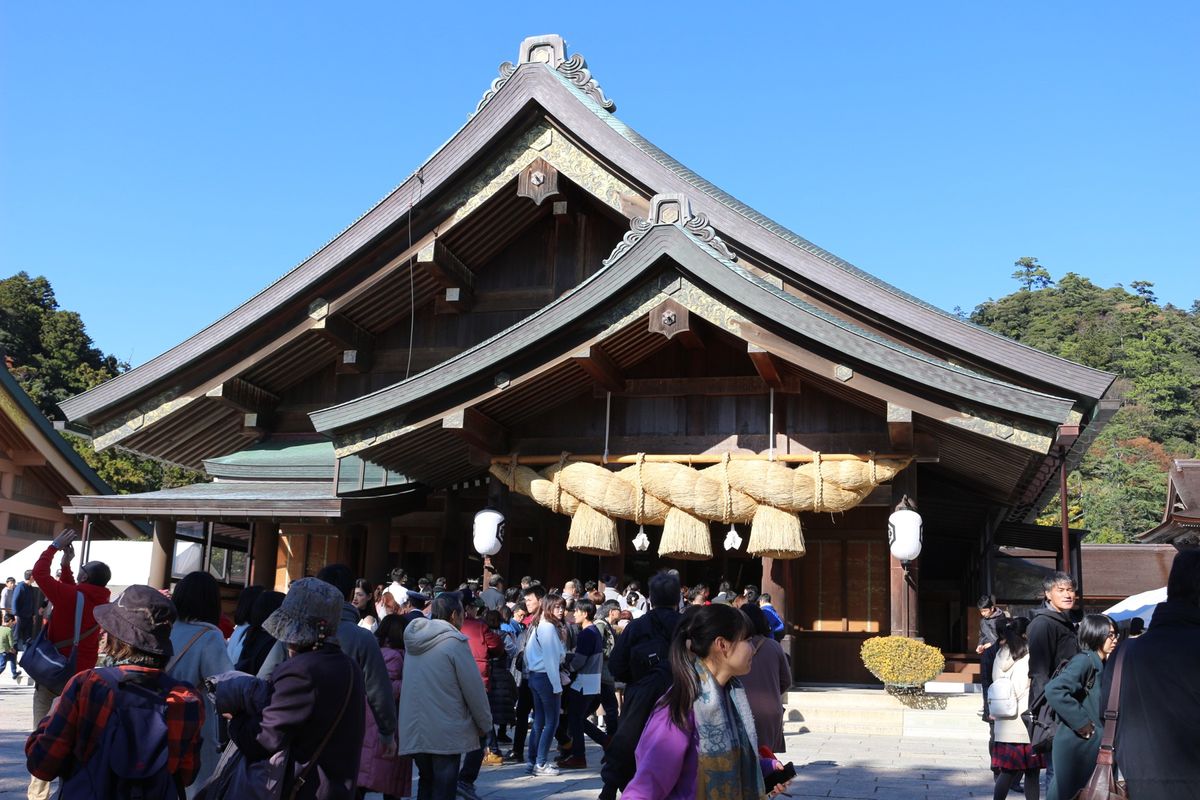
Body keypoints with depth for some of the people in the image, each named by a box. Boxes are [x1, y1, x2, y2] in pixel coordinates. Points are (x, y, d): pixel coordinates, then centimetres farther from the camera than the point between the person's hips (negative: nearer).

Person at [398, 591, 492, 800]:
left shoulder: (415, 640, 7)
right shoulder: (454, 642, -14)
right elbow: (473, 687, -12)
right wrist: (485, 723, 3)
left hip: (414, 729, 7)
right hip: (445, 732, -7)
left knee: (427, 783, 20)